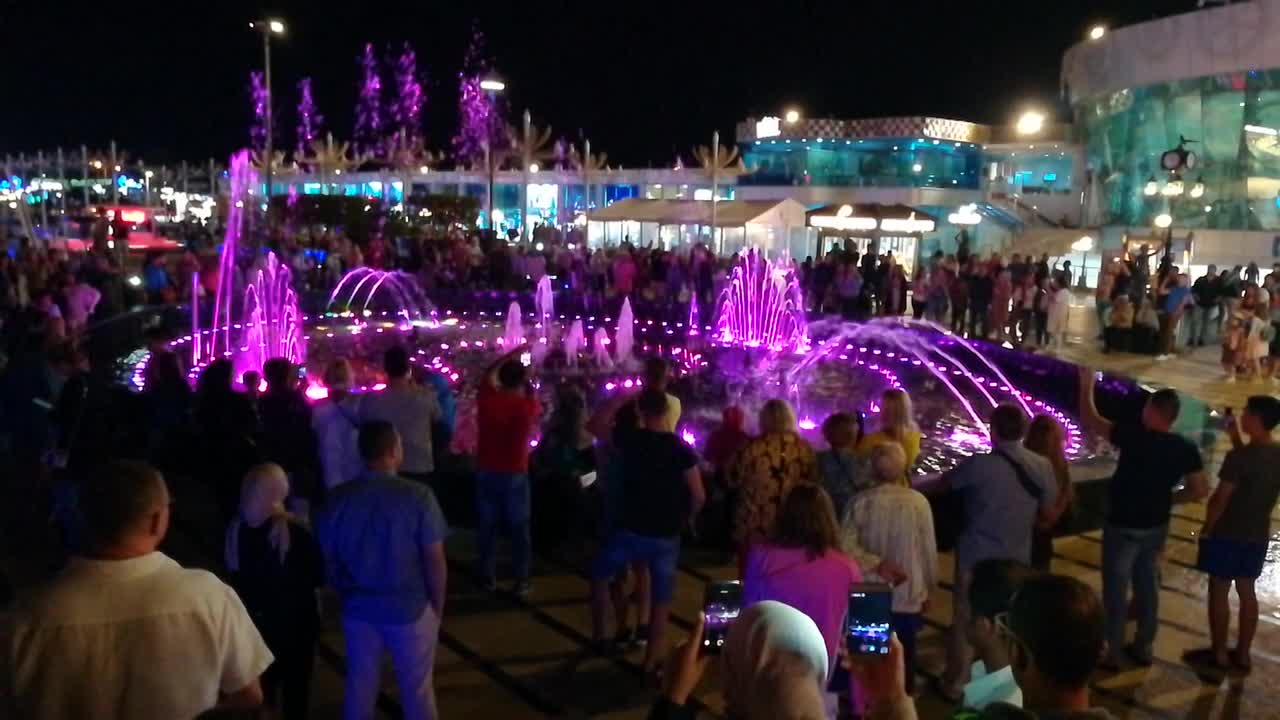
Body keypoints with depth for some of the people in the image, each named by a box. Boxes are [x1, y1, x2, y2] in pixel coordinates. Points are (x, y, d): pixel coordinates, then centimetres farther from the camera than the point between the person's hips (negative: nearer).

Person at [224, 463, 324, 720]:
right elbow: (318, 576, -13)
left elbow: (234, 575, 2)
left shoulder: (237, 528, -11)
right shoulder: (295, 532, -25)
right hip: (295, 621, -4)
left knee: (261, 682, 23)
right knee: (295, 684, 15)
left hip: (256, 619, 4)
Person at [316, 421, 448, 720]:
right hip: (410, 607, -3)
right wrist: (438, 606, 1)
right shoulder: (418, 495, -18)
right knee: (417, 687, 13)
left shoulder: (338, 498, -8)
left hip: (358, 606, 3)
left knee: (360, 684, 19)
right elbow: (434, 560, -14)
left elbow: (328, 557, 2)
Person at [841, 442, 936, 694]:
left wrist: (876, 564, -12)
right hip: (908, 596, -1)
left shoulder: (861, 501, -11)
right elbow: (928, 550, -5)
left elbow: (845, 545, -18)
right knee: (904, 657, 15)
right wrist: (928, 587, 7)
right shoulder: (918, 502, -13)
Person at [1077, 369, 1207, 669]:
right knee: (1147, 585, 19)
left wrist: (1086, 387, -3)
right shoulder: (1186, 449, -7)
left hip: (1123, 526, -5)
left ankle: (1112, 652, 14)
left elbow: (1090, 421, -15)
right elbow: (1200, 491, -2)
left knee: (1116, 588, 6)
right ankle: (1143, 647, 30)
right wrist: (1166, 497, 9)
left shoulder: (1134, 436, -23)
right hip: (1156, 526, 6)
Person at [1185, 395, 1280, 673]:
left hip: (1227, 534, -7)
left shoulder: (1239, 457, -24)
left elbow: (1220, 498, -19)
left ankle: (1218, 655, 16)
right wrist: (1236, 439, 11)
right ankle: (1242, 655, 25)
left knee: (1218, 591, 7)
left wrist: (1206, 528, -4)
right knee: (1246, 592, 16)